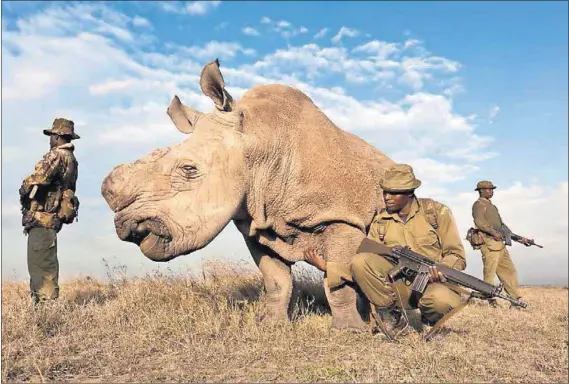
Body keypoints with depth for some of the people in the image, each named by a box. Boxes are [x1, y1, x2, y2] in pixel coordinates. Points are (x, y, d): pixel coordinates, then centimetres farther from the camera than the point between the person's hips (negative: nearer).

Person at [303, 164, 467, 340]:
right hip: (398, 288, 2)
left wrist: (441, 271, -24)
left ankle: (431, 318, 1)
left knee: (440, 299, -38)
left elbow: (457, 255, -1)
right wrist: (326, 266, -10)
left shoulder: (437, 212, -3)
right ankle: (392, 314, -6)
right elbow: (365, 267, 3)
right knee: (360, 260, -23)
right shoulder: (380, 221, 4)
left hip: (432, 283, -2)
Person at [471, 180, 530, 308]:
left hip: (499, 243, 9)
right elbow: (479, 222, -18)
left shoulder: (492, 206, 27)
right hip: (489, 243, -9)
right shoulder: (479, 204, -1)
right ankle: (491, 301, -4)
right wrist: (493, 232, -30)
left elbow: (502, 225, 27)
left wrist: (519, 238, 22)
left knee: (509, 271, 7)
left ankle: (517, 300, 9)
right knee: (489, 273, -7)